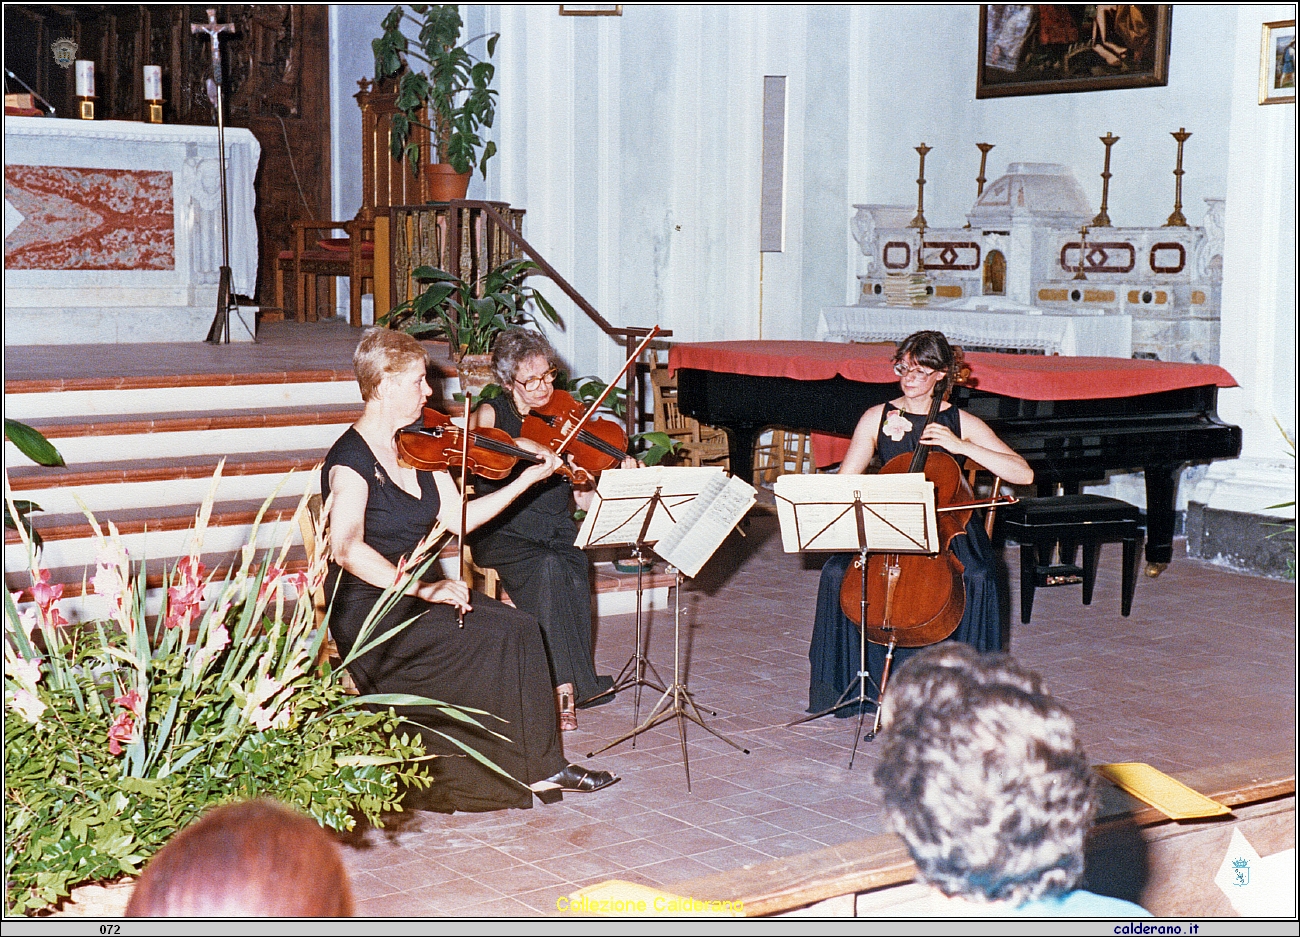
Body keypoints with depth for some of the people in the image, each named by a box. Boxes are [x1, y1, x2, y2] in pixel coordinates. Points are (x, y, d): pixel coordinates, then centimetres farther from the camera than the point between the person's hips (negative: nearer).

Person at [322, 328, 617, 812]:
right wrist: (422, 589, -31)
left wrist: (527, 479, 5)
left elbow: (458, 518, 10)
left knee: (520, 627, -13)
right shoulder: (350, 459, -15)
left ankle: (539, 766, -8)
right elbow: (348, 549, -27)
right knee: (495, 638, -21)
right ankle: (535, 768, -5)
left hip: (415, 594, 8)